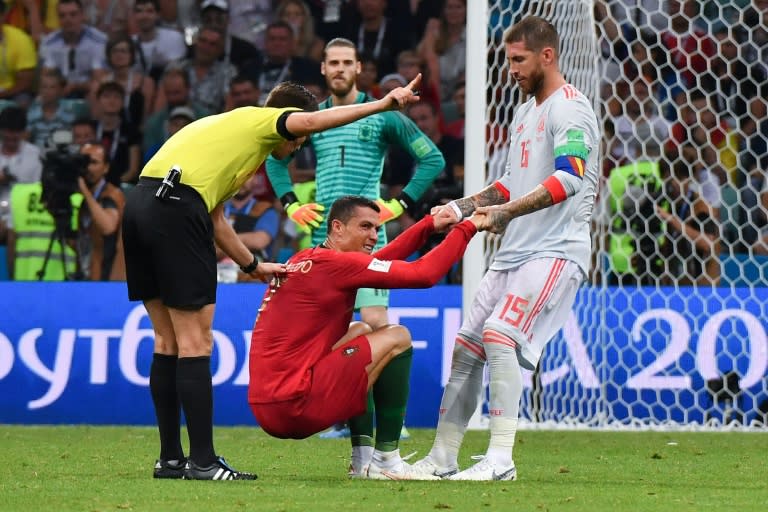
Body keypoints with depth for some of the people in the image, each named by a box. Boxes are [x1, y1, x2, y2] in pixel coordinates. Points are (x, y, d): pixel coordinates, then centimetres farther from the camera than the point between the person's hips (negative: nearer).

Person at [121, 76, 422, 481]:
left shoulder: (227, 128, 33)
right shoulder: (263, 120, 10)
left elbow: (214, 219, 34)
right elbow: (311, 121, -13)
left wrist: (253, 265, 37)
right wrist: (386, 103, -13)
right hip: (175, 208, -9)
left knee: (168, 342, 15)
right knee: (195, 343, -3)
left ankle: (170, 459, 18)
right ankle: (202, 462, -2)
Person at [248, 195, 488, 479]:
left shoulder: (303, 261, 15)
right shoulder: (334, 264, -12)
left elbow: (376, 260, 28)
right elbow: (424, 274, -12)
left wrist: (429, 225, 22)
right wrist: (468, 228, 0)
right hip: (293, 407, -10)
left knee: (361, 331, 29)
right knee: (397, 338, 0)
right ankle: (387, 461, 4)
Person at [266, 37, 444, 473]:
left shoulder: (381, 115, 3)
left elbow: (433, 158, 3)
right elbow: (275, 157, 30)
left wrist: (401, 205, -3)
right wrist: (291, 203, 16)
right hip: (324, 239, 4)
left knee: (376, 326, -15)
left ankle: (385, 447, -16)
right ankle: (361, 445, 2)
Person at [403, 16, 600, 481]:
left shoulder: (570, 110, -11)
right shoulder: (526, 114, 20)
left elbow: (568, 177, -27)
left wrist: (510, 211, -36)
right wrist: (463, 207, 18)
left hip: (556, 251, -10)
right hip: (514, 252, 10)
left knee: (499, 333, -25)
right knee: (466, 345, 6)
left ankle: (501, 459, -24)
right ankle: (442, 458, 13)